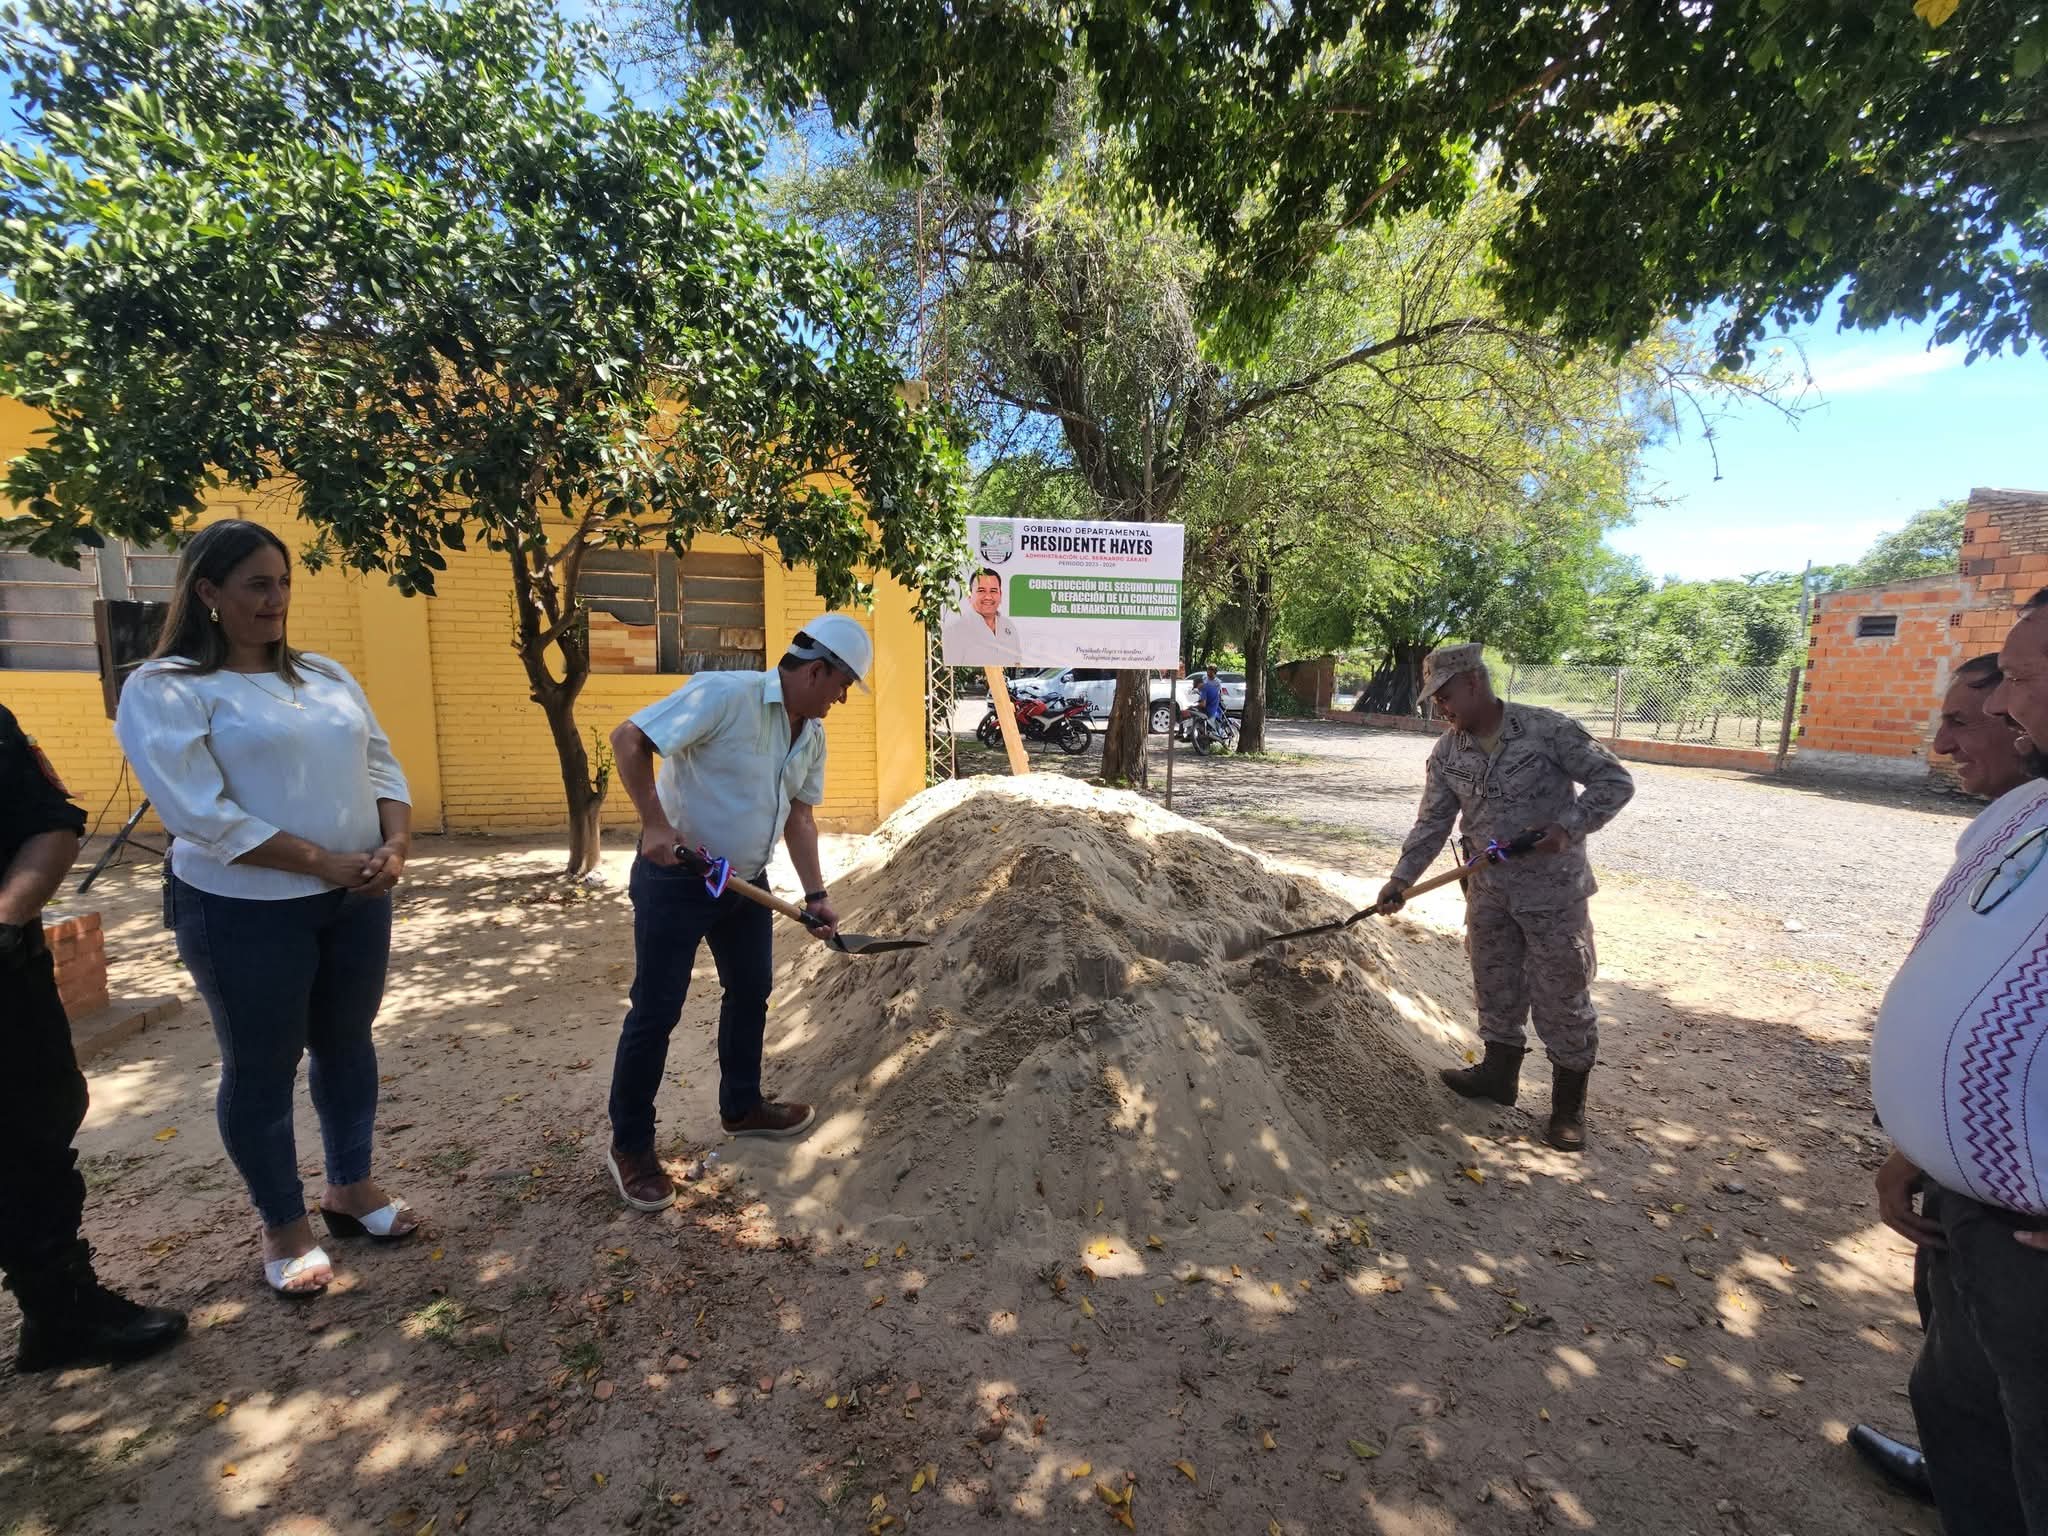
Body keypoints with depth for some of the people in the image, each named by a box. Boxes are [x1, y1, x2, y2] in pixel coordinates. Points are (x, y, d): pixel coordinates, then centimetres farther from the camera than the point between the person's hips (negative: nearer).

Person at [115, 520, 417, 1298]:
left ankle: (350, 1185, 35)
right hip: (246, 911, -5)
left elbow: (381, 766, 6)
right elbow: (203, 815, -17)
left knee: (346, 1043, 16)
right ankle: (284, 1226, 28)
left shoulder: (326, 674, 9)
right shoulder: (164, 690, -8)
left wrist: (395, 844, -11)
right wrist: (326, 863, -20)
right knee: (261, 1068, 9)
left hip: (357, 899, 5)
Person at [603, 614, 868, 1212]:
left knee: (750, 992, 17)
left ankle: (742, 1107, 38)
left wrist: (815, 894, 0)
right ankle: (630, 1147, 20)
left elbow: (800, 816, 8)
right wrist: (655, 823, -26)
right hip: (677, 878, -8)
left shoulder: (812, 735, 3)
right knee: (656, 1011, 2)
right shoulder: (725, 693, -22)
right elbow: (628, 739, -21)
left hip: (746, 882, 8)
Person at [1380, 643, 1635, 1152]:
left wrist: (1568, 826, -24)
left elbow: (1615, 780, -10)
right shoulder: (1446, 754, 0)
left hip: (1553, 890, -5)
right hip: (1490, 890, 5)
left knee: (1562, 995, 5)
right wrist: (1402, 877, -2)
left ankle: (1569, 1105, 22)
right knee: (1494, 985, 15)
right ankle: (1499, 1073, 34)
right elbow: (1433, 822, 4)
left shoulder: (1547, 728, -15)